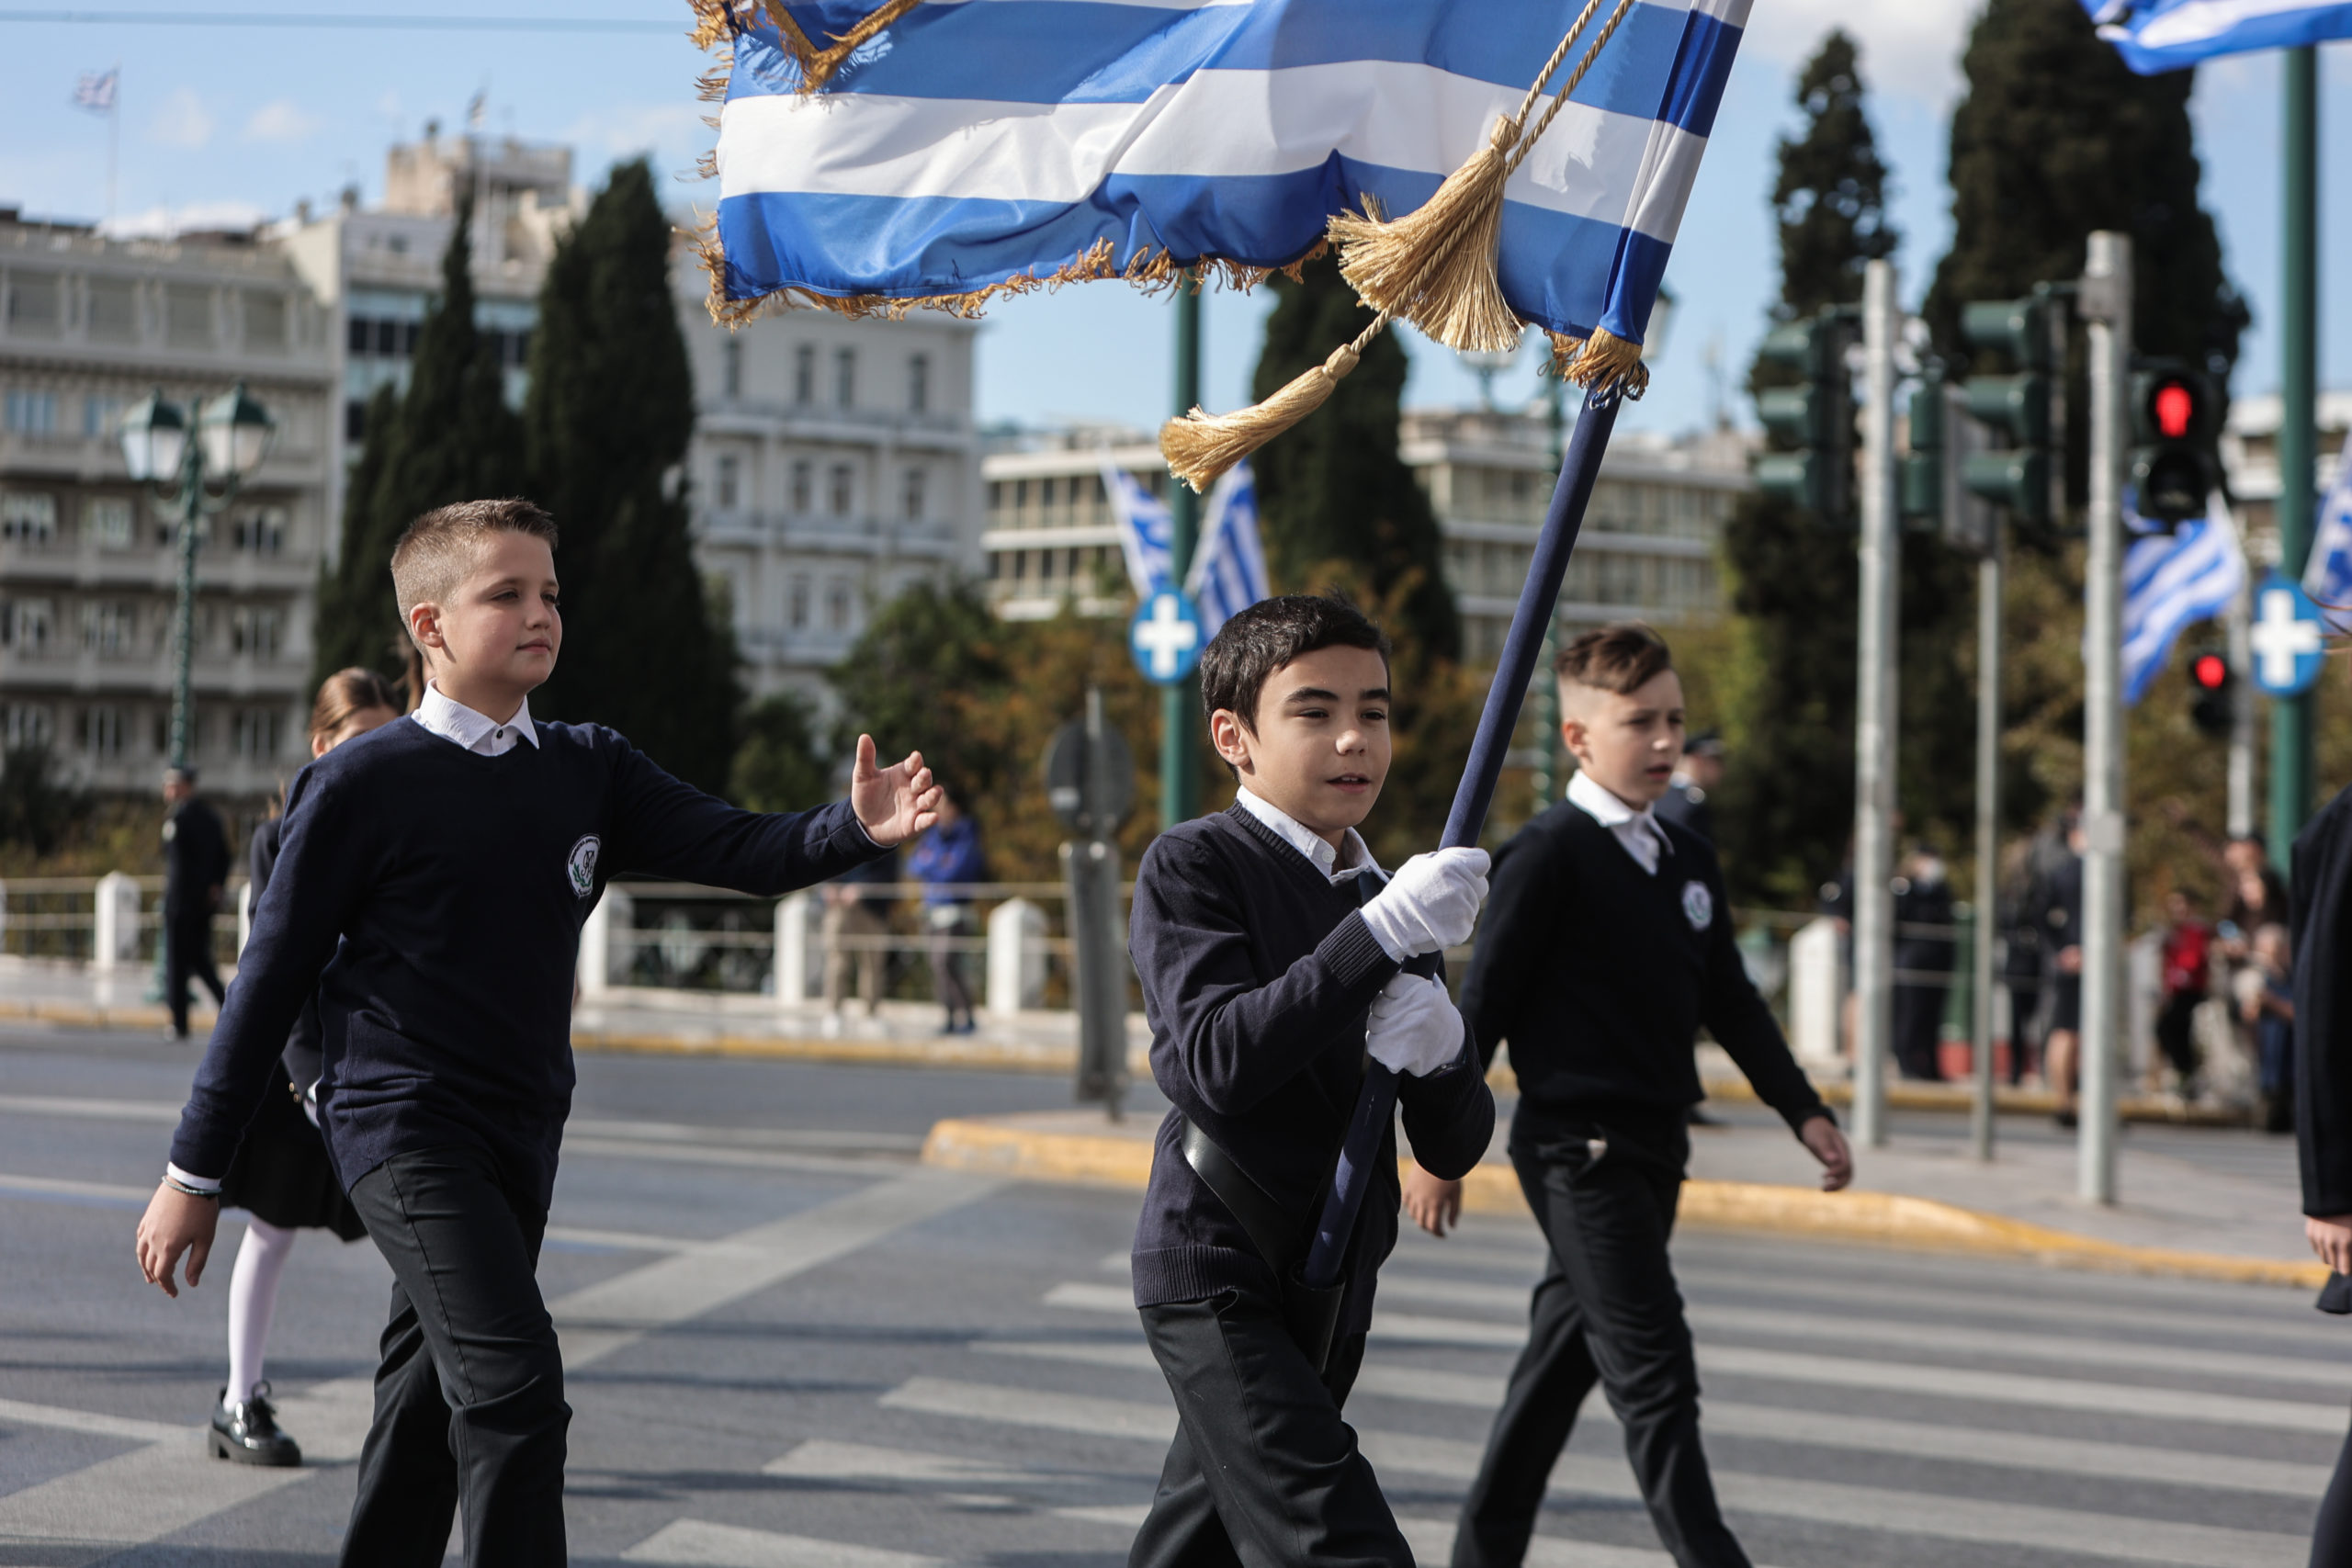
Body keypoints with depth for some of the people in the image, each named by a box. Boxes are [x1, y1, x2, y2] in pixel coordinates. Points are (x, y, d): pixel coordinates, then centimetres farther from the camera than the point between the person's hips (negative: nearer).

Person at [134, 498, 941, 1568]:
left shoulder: (589, 772, 8)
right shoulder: (362, 785, -7)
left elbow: (741, 851, -1)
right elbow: (273, 978, -4)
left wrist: (858, 827, -23)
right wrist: (194, 1174, -2)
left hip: (520, 1138, 6)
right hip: (403, 1128, -6)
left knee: (433, 1411, 14)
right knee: (514, 1383, -21)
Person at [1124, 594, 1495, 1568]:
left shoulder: (1383, 900, 14)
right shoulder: (1191, 865, -7)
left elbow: (1454, 1148, 8)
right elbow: (1214, 1065, -24)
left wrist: (1437, 1053, -16)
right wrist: (1381, 931, -27)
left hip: (1329, 1296, 8)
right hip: (1218, 1278, -7)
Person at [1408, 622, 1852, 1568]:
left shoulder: (1687, 859, 12)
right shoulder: (1549, 857, -12)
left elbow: (1730, 1001, 18)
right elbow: (1482, 1005, -12)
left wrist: (1804, 1111, 12)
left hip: (1652, 1150, 8)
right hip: (1578, 1148, -8)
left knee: (1562, 1361, 14)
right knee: (1654, 1373, -11)